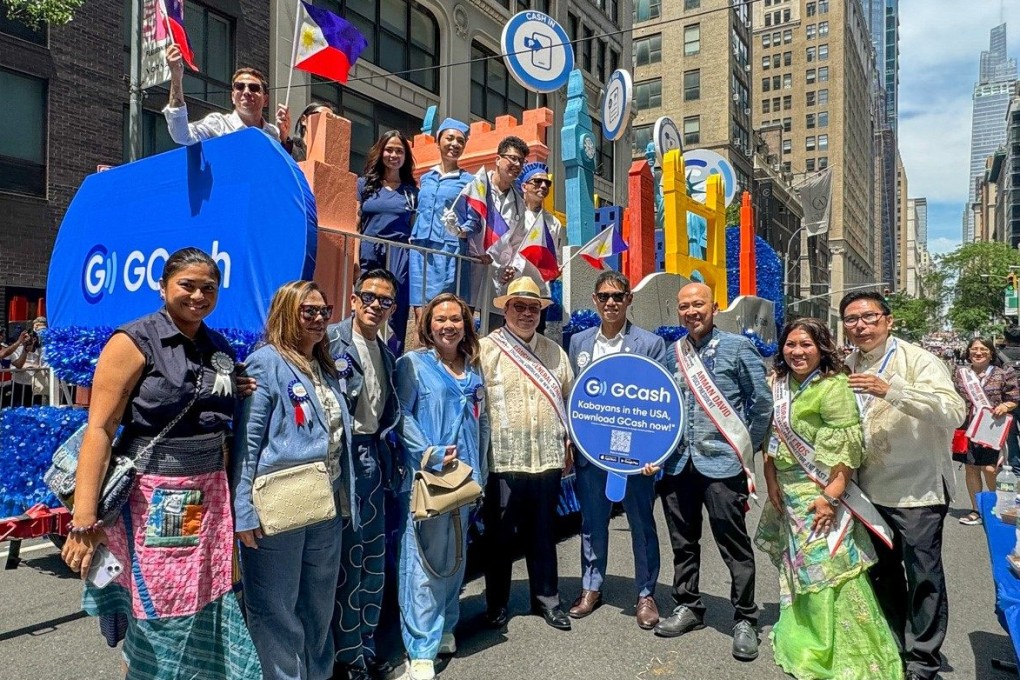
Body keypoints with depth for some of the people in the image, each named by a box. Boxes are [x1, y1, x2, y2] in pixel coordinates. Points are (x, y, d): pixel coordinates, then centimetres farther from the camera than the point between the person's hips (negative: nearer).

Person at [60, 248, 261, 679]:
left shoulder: (220, 348, 11)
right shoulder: (133, 342, -6)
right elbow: (99, 428, -12)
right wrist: (84, 520, -18)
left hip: (209, 499, 5)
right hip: (152, 501, -5)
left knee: (207, 613, 10)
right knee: (158, 619, 5)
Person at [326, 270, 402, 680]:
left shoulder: (385, 352, 14)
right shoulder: (331, 342, -10)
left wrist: (386, 459, 16)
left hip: (373, 455, 7)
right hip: (341, 455, -7)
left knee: (374, 557, 14)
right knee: (348, 558, 1)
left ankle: (366, 645, 30)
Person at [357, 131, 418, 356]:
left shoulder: (412, 190, 14)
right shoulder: (365, 183, 13)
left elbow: (416, 229, 13)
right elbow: (355, 224, 7)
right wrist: (355, 260, -4)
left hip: (399, 259, 0)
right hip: (369, 255, 0)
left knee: (394, 319, -1)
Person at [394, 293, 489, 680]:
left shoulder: (473, 369, 14)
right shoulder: (413, 364, -2)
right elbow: (402, 416, -10)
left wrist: (480, 470, 14)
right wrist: (430, 454, -18)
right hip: (426, 475, -5)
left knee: (455, 556, 15)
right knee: (425, 559, -4)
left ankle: (444, 627, 32)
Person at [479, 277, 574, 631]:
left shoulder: (554, 352, 13)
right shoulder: (487, 349, -2)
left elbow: (569, 399, 18)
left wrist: (569, 442, 14)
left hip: (547, 459, 4)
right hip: (503, 459, -3)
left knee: (543, 532, 14)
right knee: (500, 534, 8)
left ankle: (547, 598, 30)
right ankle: (497, 603, 25)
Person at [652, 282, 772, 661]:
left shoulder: (737, 347, -3)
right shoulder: (672, 354, 10)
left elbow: (762, 402, -2)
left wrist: (746, 449, 2)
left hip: (722, 463, -5)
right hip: (678, 463, 5)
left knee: (734, 544, 4)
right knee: (683, 542, 15)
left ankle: (745, 620, 19)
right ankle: (688, 607, 32)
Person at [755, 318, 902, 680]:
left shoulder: (833, 386, -15)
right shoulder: (778, 383, 6)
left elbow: (849, 448, -19)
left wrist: (831, 497, -23)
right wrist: (771, 483, 2)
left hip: (821, 494, -7)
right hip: (787, 493, 7)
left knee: (827, 571, -5)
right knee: (798, 569, 19)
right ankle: (802, 643, 38)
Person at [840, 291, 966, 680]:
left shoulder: (918, 360, -12)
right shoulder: (846, 367, 6)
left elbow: (955, 411, -26)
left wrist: (892, 390, -34)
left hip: (917, 488, -6)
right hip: (870, 489, 6)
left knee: (923, 576, 3)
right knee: (882, 573, 17)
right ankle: (896, 647, 36)